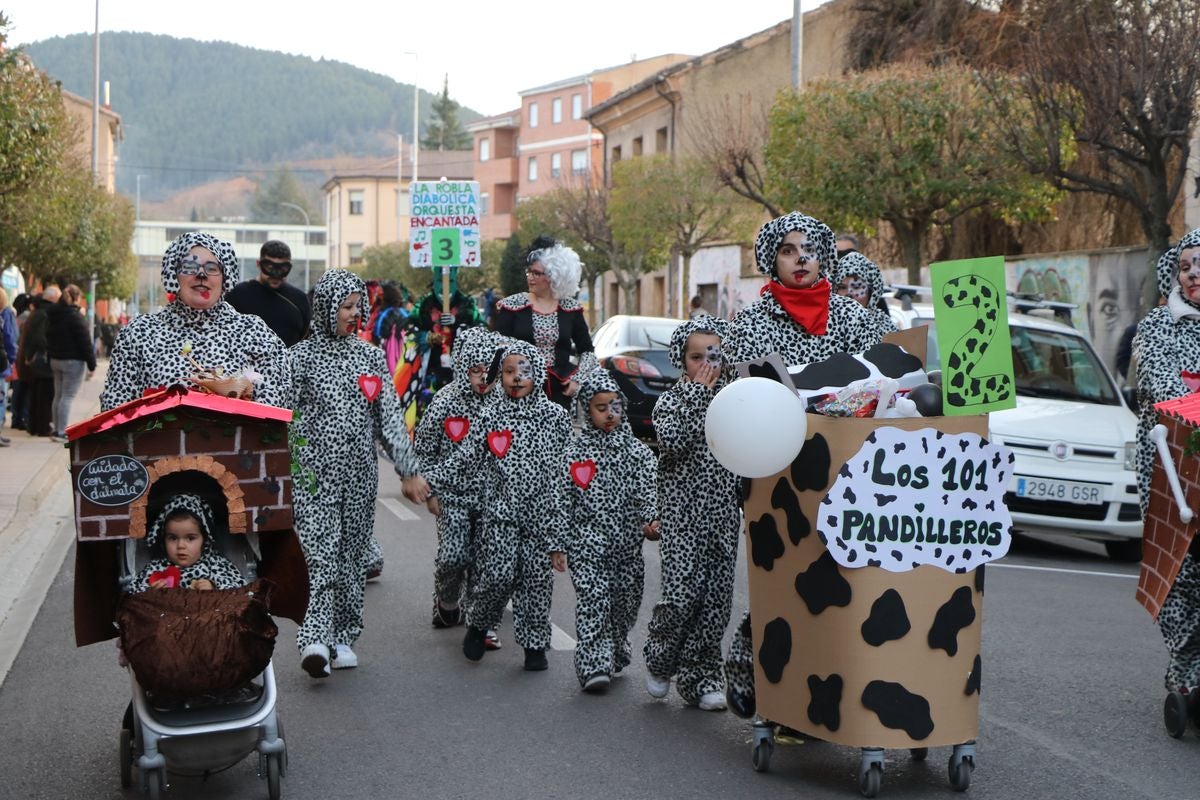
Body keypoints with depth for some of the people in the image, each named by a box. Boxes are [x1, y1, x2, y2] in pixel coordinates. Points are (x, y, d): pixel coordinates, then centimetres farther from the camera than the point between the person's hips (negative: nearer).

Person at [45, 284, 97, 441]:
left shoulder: (52, 315, 9)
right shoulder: (75, 316, -14)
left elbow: (49, 338, 15)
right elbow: (85, 342, -15)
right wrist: (92, 364, -11)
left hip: (55, 359, 8)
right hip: (73, 361, -8)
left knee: (58, 395, 13)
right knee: (68, 396, -7)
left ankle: (57, 430, 15)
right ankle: (61, 432, -10)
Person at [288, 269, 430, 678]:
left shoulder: (370, 356, 11)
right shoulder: (301, 357, -1)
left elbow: (390, 417, 10)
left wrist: (410, 471, 6)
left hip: (360, 473, 4)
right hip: (314, 473, -4)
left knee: (353, 554, 7)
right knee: (320, 554, -14)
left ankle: (343, 637, 17)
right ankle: (315, 639, -21)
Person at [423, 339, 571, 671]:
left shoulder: (555, 416, 4)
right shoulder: (491, 417, 3)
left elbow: (568, 462, 11)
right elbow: (464, 459, 4)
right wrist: (430, 481, -5)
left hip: (541, 513, 1)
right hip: (501, 510, -1)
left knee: (536, 576, 3)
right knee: (497, 573, -9)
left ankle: (535, 644, 15)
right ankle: (478, 625, 17)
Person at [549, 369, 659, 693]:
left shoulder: (638, 452, 4)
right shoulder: (575, 451, 0)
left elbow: (648, 496, -1)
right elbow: (563, 500, 2)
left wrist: (651, 525, -20)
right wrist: (559, 544, -1)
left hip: (627, 546, 2)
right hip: (587, 544, -2)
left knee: (625, 603, 10)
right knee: (592, 600, -12)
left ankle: (615, 653, 32)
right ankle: (594, 665, -13)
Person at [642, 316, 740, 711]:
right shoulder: (671, 400, 2)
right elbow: (672, 441, -18)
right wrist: (697, 393, -14)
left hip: (723, 511, 4)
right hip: (684, 510, -4)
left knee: (715, 597, 3)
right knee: (681, 593, -12)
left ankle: (700, 677, 14)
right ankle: (661, 661, 13)